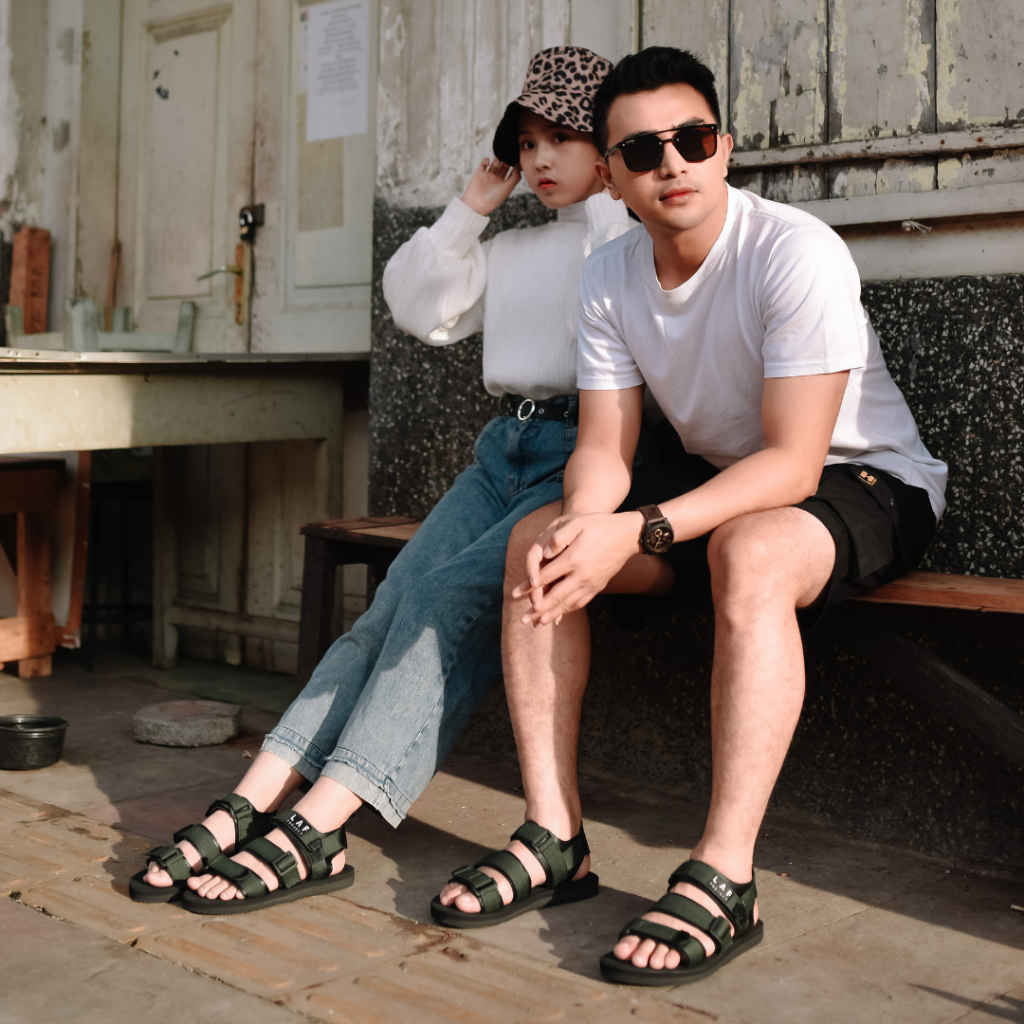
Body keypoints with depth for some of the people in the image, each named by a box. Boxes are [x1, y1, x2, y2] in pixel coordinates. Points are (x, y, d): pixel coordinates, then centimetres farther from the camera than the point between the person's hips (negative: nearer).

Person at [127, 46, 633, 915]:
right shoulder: (516, 250, 27)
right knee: (394, 605, -14)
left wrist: (609, 194, -1)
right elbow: (418, 307, 28)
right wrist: (473, 207, 20)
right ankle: (252, 803, -24)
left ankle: (316, 830, -30)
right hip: (507, 448, 7)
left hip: (586, 454, -6)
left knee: (448, 600, -26)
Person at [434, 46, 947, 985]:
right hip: (720, 478, 7)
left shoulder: (797, 254, -24)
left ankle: (723, 880, -35)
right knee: (534, 541, -9)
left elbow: (794, 464, -29)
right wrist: (578, 529, -29)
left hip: (868, 483, -6)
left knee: (749, 553, -39)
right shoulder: (609, 277, -4)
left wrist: (638, 533, -39)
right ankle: (553, 834, -10)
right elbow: (604, 449, -5)